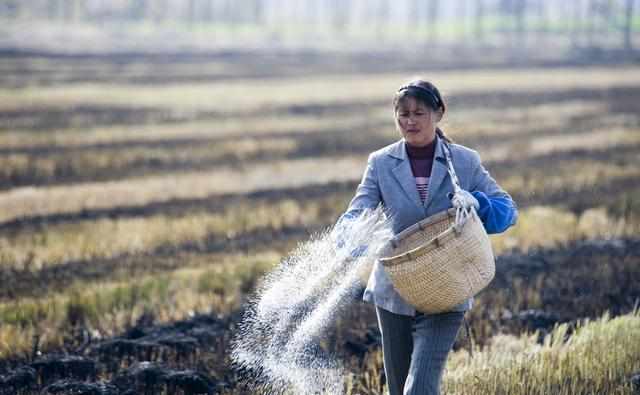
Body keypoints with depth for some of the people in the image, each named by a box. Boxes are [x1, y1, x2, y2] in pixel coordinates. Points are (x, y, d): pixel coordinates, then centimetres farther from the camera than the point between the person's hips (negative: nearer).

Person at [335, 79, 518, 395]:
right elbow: (358, 213, -7)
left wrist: (475, 202, -23)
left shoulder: (465, 162, 1)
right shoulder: (381, 163, 3)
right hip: (394, 294, 3)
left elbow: (508, 210, 0)